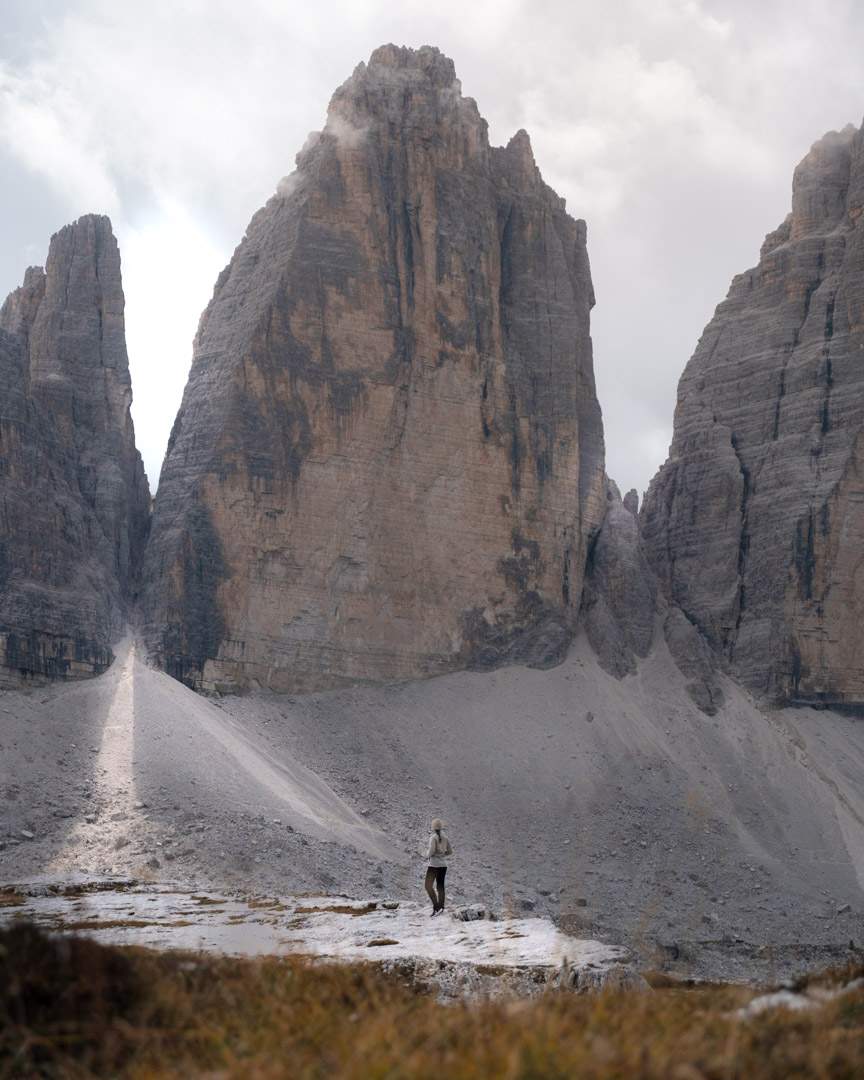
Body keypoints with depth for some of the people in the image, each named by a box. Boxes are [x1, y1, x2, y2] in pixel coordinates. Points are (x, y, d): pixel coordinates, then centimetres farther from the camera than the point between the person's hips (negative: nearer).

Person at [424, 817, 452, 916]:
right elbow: (450, 852, 9)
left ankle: (436, 906, -14)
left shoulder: (433, 837, -13)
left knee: (428, 886, -1)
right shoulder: (445, 838, 6)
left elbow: (432, 850, -22)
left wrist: (427, 856, -2)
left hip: (434, 864, -6)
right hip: (443, 864, 6)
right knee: (440, 886, 11)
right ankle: (441, 907, 6)